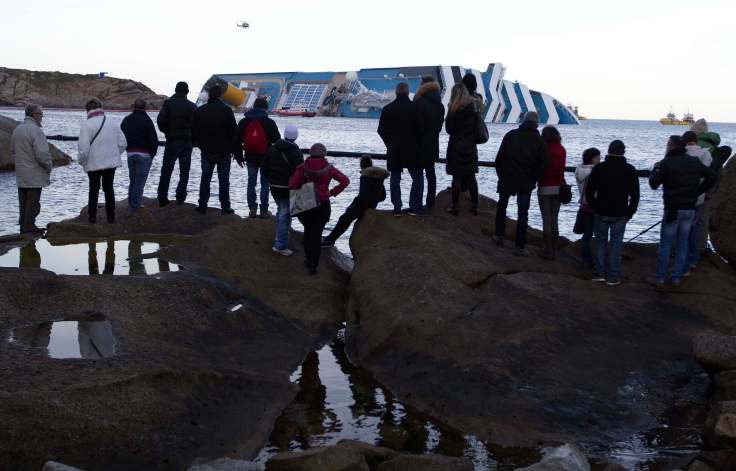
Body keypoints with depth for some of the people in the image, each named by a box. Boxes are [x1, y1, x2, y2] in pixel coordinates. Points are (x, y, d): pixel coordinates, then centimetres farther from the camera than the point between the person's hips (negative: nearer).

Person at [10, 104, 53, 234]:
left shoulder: (17, 129, 10)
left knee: (23, 203, 15)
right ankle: (28, 229, 1)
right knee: (33, 204, -2)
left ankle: (25, 226, 22)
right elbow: (42, 154, -23)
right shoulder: (35, 130, -19)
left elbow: (13, 151, 17)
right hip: (34, 176, -9)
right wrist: (49, 166, -9)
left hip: (20, 175, 9)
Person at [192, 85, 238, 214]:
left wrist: (199, 144, 18)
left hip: (206, 151, 2)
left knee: (205, 179, 10)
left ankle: (202, 206, 10)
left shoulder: (199, 111, 1)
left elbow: (194, 131, 6)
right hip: (224, 152, -2)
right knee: (224, 180, 4)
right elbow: (234, 131, -8)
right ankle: (225, 207, 5)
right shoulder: (226, 110, -9)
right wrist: (234, 149, 1)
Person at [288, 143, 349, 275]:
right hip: (323, 206, 0)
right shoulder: (329, 168, -5)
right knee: (317, 234, 6)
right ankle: (313, 265, 6)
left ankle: (309, 258, 22)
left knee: (308, 231, 22)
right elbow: (345, 181, -8)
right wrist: (332, 192, -3)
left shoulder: (302, 168, -8)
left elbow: (292, 185, -13)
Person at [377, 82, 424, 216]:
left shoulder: (387, 109, 2)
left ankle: (397, 208, 6)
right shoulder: (414, 107, -8)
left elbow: (381, 130, 4)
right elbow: (420, 128, -9)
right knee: (417, 178, 6)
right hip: (411, 150, -3)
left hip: (393, 150, 3)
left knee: (395, 179, 9)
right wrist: (418, 144, 6)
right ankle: (415, 207, 0)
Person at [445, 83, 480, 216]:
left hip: (456, 146, -4)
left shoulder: (454, 108, -11)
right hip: (471, 146, 4)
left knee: (457, 177, 1)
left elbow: (449, 129, -4)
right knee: (471, 177, 10)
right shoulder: (474, 106, 0)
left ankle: (454, 206, 3)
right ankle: (474, 206, 12)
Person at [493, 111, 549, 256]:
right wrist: (533, 180, 8)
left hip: (507, 179, 1)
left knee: (502, 206, 22)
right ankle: (520, 246, 2)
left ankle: (499, 235, 24)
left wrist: (501, 174, 9)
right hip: (526, 183, -1)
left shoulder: (510, 135, -1)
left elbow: (499, 158, -1)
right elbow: (543, 164, -5)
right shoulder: (540, 141, -2)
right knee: (523, 214, 3)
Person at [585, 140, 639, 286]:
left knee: (601, 242, 12)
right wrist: (630, 212, 8)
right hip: (620, 214, -1)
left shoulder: (598, 168, -2)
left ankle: (599, 274, 11)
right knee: (616, 244, 3)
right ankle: (613, 277, 4)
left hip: (602, 213, 1)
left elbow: (589, 191, 0)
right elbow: (635, 195, 0)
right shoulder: (630, 170, -2)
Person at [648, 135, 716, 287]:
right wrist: (697, 192, 10)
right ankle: (677, 277, 14)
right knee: (682, 244, 11)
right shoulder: (695, 162, 6)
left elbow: (653, 184, -8)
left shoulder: (667, 163, -12)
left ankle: (660, 278, 4)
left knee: (665, 244, 2)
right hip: (690, 209, 5)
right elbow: (712, 176, 9)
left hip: (673, 209, -5)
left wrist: (656, 168, 9)